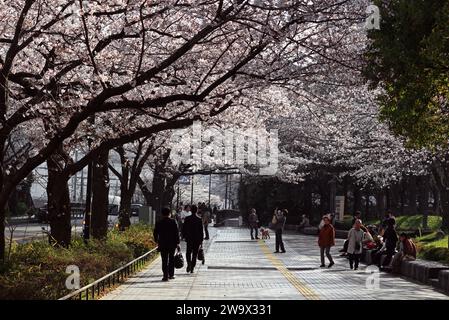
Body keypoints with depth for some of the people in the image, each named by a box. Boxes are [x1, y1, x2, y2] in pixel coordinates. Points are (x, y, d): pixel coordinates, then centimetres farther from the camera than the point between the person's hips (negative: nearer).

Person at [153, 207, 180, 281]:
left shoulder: (159, 223, -2)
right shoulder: (173, 222, -5)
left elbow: (155, 233, 3)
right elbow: (176, 233, -6)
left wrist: (157, 241, 19)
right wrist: (177, 243, 0)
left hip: (162, 244, 0)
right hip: (172, 244, 0)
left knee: (164, 260, 2)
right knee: (171, 259, 14)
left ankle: (165, 276, -4)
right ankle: (171, 274, 18)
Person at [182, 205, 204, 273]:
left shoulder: (187, 219, -4)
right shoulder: (199, 219, -7)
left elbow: (184, 229, -1)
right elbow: (201, 230, -5)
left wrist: (184, 236, 13)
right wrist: (201, 240, 1)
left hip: (189, 239, 1)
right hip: (197, 239, -1)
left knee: (188, 252, 15)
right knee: (195, 254, 7)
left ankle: (189, 263, -10)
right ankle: (192, 268, 7)